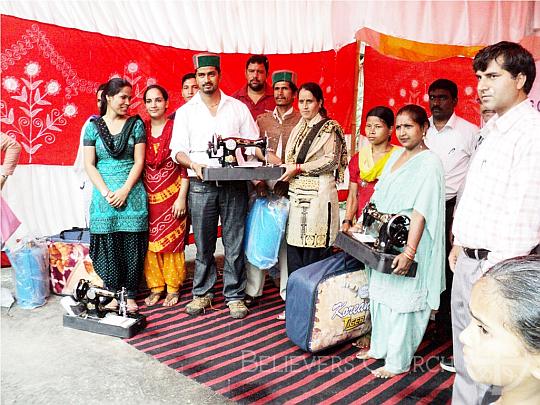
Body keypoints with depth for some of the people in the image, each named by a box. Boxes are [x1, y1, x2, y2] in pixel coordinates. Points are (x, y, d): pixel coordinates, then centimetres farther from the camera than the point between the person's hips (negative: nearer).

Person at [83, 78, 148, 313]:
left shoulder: (136, 124, 6)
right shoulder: (93, 126, 6)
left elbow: (139, 161, 0)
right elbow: (89, 164, 2)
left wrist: (124, 190, -10)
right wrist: (106, 192, -9)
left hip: (132, 194, 0)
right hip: (103, 194, 0)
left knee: (132, 244, 0)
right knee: (108, 245, 2)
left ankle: (130, 294, 12)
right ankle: (113, 292, 16)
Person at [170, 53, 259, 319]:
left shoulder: (238, 107, 9)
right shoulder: (185, 111, 9)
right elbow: (178, 150, 5)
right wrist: (194, 164, -16)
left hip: (234, 184, 0)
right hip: (201, 185, 0)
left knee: (235, 243, 3)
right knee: (203, 244, 7)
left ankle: (234, 295, 16)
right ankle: (202, 293, 24)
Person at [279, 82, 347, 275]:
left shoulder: (329, 128, -2)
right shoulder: (299, 128, 19)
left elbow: (331, 161, -11)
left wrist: (298, 168, -11)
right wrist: (286, 169, 6)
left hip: (318, 193, -7)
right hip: (296, 192, 7)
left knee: (314, 251, -6)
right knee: (293, 246, 5)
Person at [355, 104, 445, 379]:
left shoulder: (429, 163, -14)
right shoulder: (396, 156, 10)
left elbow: (421, 211, -22)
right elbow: (378, 198, 15)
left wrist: (409, 252, -26)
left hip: (406, 246, -8)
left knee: (401, 300, 3)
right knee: (379, 293, 16)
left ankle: (398, 362, 18)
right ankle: (379, 347, 34)